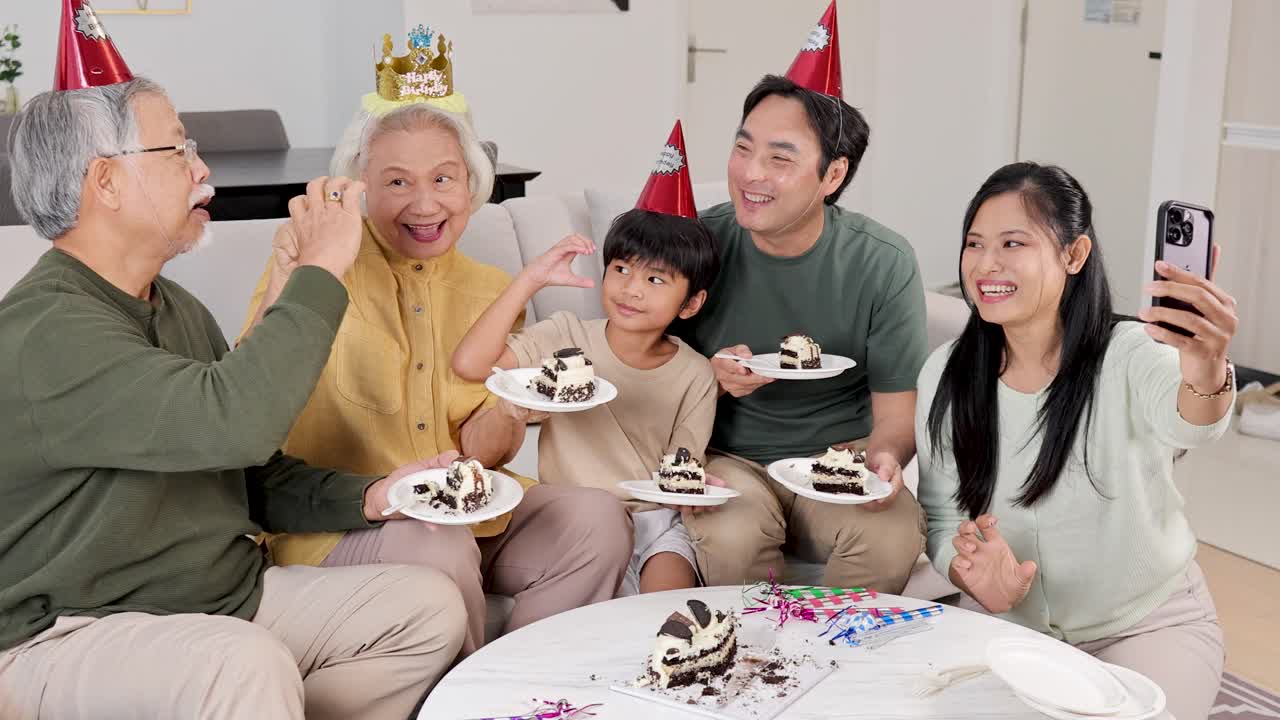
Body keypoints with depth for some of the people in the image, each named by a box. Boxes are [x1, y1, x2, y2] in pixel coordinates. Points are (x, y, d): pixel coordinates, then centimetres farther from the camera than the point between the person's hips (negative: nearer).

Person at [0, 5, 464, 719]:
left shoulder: (180, 310, 11)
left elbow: (254, 473, 16)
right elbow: (233, 422, -36)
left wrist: (367, 497, -2)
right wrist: (320, 271, -24)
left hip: (229, 597, 9)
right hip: (71, 634, -9)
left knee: (429, 604, -5)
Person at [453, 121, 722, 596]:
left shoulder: (694, 377, 0)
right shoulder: (567, 338, -3)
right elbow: (469, 363, -17)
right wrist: (532, 279, -18)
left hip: (652, 519, 1)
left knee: (671, 601, -24)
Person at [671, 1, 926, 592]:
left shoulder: (883, 264, -9)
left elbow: (897, 417, -4)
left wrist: (884, 457, -27)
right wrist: (711, 381, -19)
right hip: (726, 459, 0)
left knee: (893, 536, -29)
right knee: (731, 533, -33)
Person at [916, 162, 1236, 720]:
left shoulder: (1130, 357, -19)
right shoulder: (945, 377, -8)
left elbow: (1187, 424, -42)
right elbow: (943, 520, 0)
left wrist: (1206, 376, -66)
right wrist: (981, 580, -23)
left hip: (1150, 627, -3)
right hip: (1012, 626, 3)